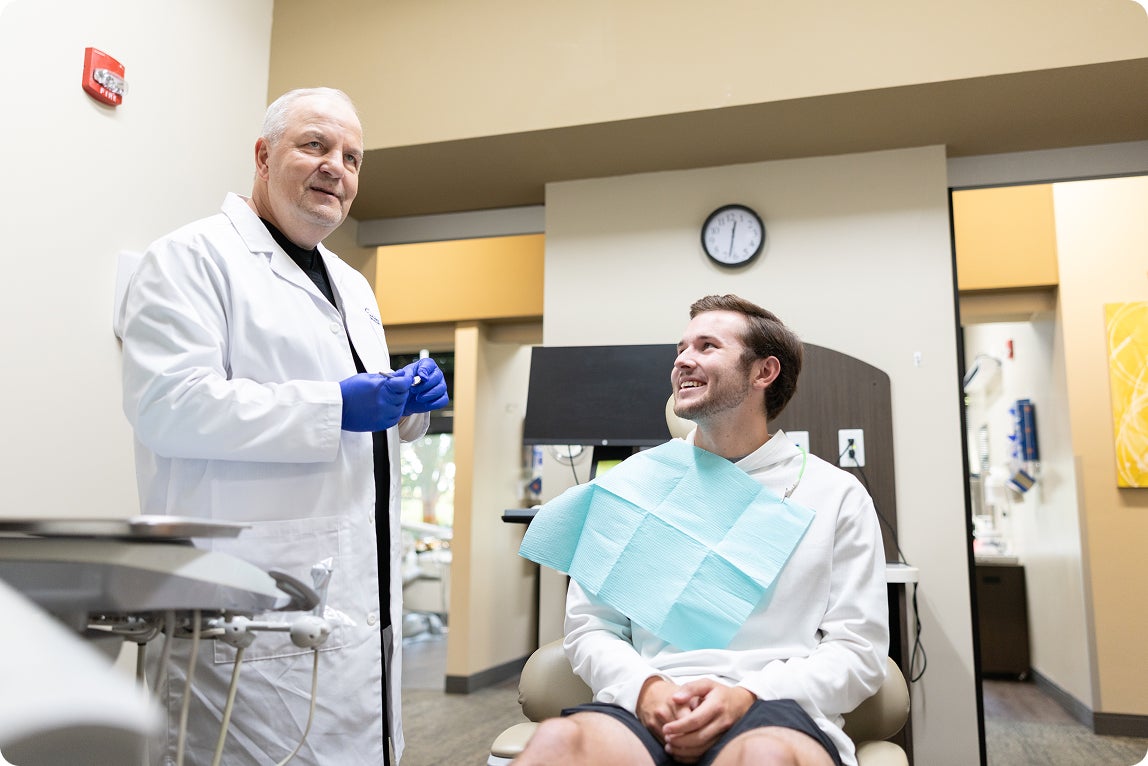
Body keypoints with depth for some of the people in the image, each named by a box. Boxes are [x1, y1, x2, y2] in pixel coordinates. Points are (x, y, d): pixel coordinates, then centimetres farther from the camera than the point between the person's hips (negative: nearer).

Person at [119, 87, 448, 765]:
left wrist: (409, 405, 5)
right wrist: (335, 408, -20)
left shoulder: (352, 285, 21)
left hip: (360, 588, 8)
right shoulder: (193, 257, -4)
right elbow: (167, 404, -18)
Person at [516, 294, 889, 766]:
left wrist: (748, 696, -14)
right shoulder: (631, 483, 13)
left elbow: (859, 648, 4)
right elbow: (589, 626, 11)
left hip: (778, 712, -2)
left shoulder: (836, 494, 8)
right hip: (647, 710, 2)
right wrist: (645, 687, -11)